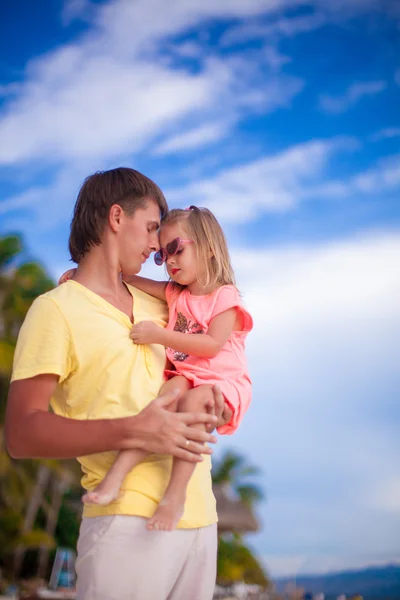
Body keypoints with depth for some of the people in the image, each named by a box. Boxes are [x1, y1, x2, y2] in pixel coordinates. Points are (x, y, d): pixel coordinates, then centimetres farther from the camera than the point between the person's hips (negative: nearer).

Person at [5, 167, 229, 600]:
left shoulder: (152, 303, 17)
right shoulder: (56, 309, -4)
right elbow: (21, 434, -12)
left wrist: (205, 391, 10)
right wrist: (133, 432, -23)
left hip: (199, 514, 7)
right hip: (129, 520, -7)